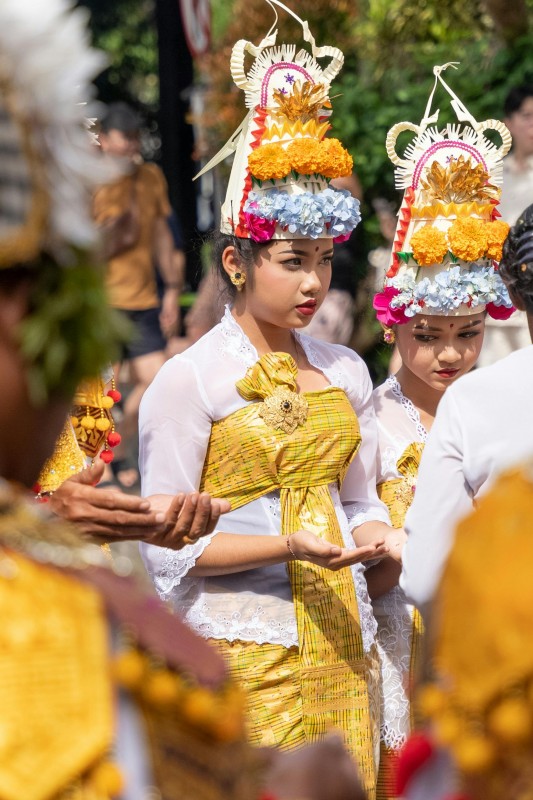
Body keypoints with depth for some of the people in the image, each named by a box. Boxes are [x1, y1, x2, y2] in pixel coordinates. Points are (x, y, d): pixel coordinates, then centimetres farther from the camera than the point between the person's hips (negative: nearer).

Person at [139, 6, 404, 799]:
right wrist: (289, 546, -17)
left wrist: (376, 536, -3)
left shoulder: (343, 371, 12)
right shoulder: (188, 381, -5)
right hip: (244, 651, -5)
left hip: (341, 644, 5)